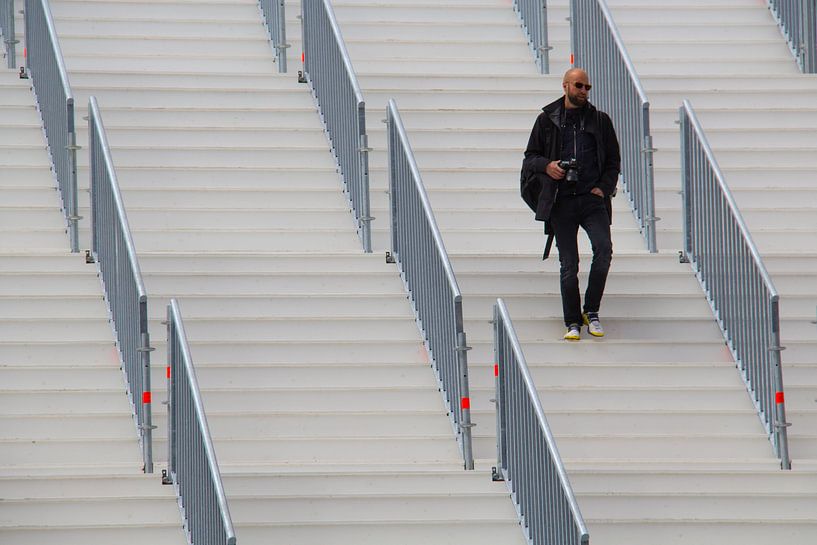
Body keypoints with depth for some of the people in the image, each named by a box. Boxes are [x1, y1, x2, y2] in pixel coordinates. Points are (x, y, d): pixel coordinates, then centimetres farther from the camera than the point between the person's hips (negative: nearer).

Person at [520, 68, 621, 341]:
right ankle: (573, 323, 6)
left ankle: (591, 311, -3)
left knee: (603, 249, -19)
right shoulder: (548, 120, 9)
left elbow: (613, 160, 16)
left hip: (592, 199, 0)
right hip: (561, 202, 0)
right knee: (568, 263, -1)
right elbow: (530, 157, 12)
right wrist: (546, 166, -9)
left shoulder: (600, 121, 12)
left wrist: (604, 187, 0)